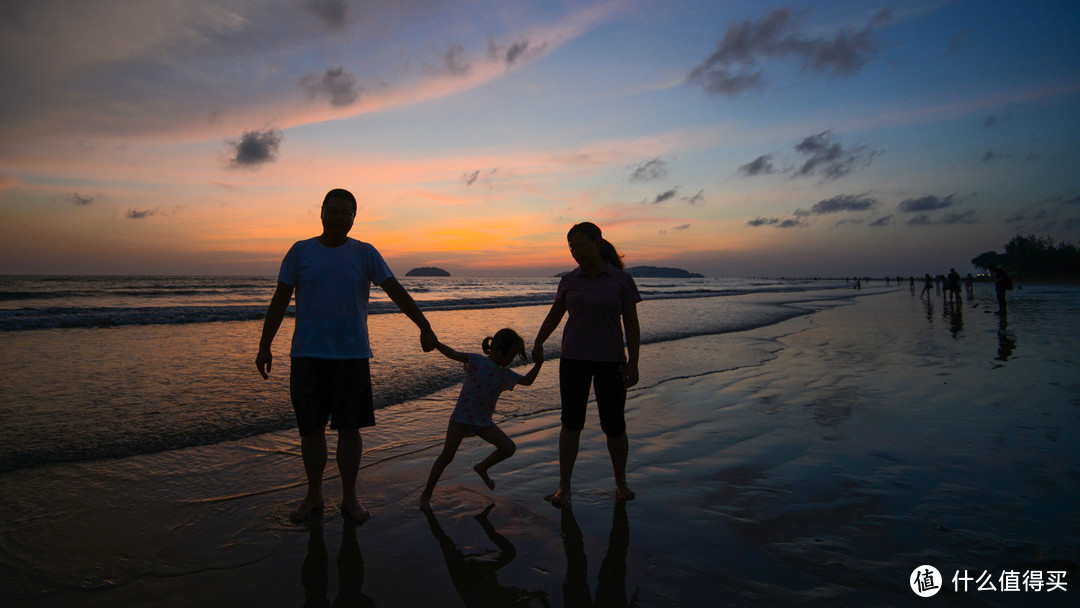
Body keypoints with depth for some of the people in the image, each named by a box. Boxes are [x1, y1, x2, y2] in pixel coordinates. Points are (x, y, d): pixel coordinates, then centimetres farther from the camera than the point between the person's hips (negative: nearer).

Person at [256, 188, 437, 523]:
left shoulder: (365, 253, 5)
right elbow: (280, 300, 6)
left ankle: (349, 497, 18)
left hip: (352, 355, 0)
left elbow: (396, 291, 2)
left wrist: (424, 327, -4)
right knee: (311, 428, 6)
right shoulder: (300, 252, 5)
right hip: (307, 355, 0)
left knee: (350, 428, 4)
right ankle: (314, 495, 23)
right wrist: (264, 346, 4)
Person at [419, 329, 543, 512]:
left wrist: (538, 363, 4)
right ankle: (426, 494, 11)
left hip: (483, 421, 5)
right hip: (462, 416, -5)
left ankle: (482, 468, 23)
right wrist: (433, 342, -25)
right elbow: (453, 354, -12)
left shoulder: (505, 374, 7)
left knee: (509, 448, -4)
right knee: (447, 455, -6)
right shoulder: (477, 361, -8)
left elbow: (527, 380, 16)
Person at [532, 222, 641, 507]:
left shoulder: (622, 279, -4)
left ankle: (621, 482, 28)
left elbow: (632, 324, -4)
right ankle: (564, 488, 13)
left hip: (610, 361, -2)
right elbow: (554, 315, 15)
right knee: (571, 423, 3)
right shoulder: (569, 280, 3)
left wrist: (633, 363, -8)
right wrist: (538, 343, 3)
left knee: (614, 427, 5)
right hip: (574, 359, 2)